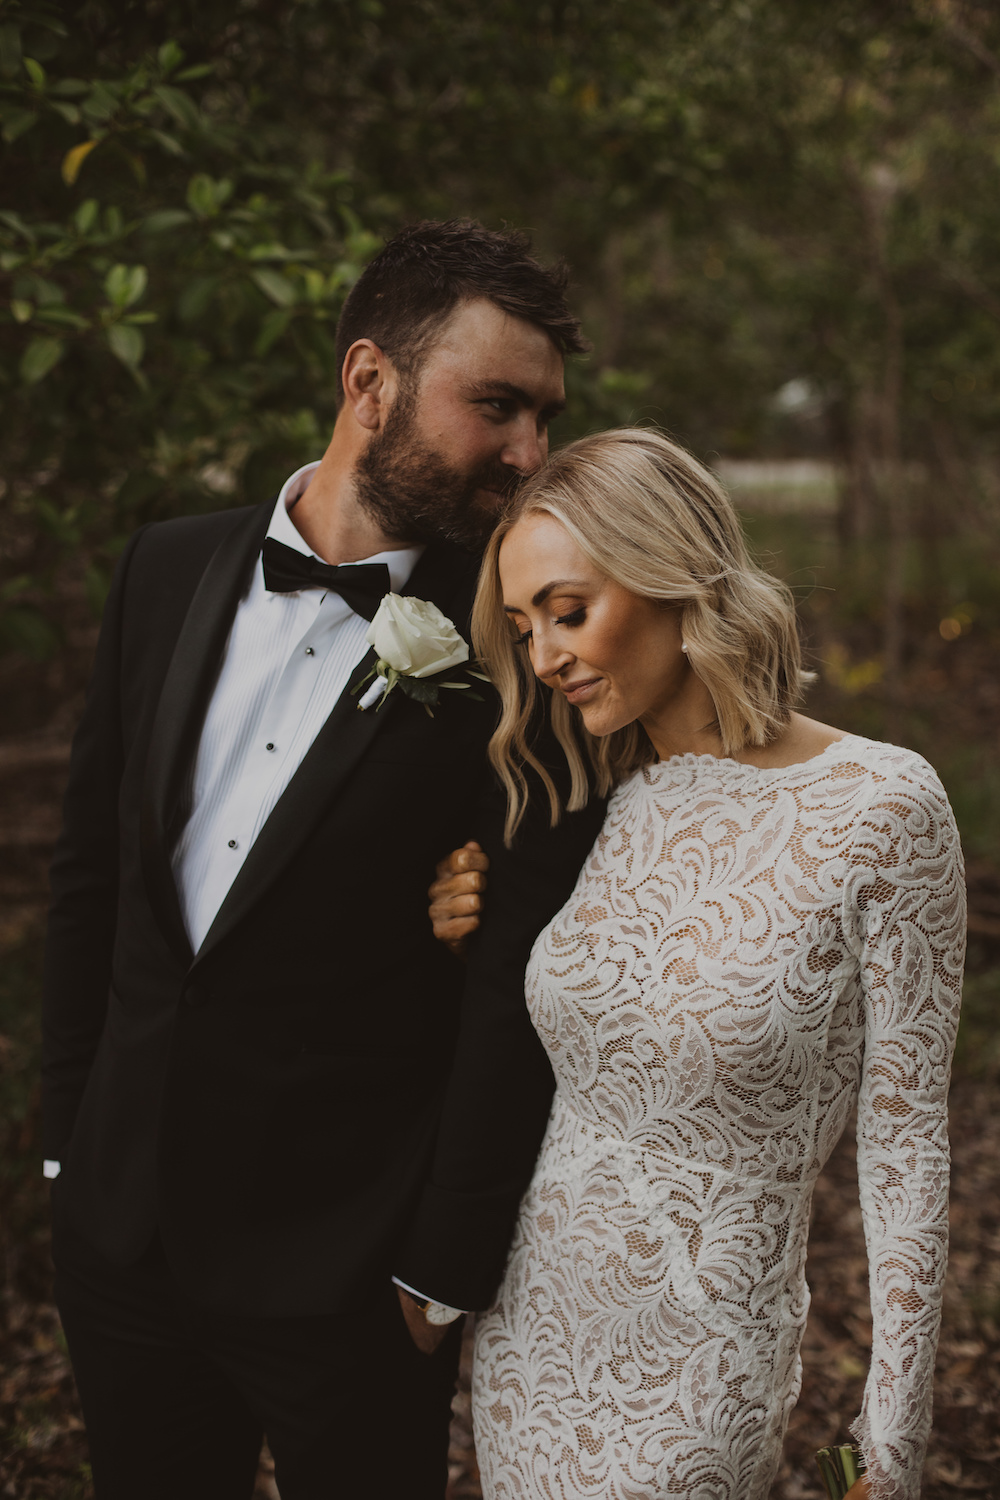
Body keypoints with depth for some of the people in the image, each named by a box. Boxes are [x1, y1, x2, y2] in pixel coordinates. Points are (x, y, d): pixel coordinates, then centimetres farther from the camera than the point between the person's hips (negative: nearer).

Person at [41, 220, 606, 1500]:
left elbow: (518, 989, -12)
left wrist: (446, 1273, -10)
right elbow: (91, 867, 7)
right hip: (117, 1235, 4)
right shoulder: (169, 569, 0)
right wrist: (68, 1134, 9)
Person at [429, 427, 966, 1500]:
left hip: (694, 1359, -5)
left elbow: (903, 1140, -11)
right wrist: (471, 943, -5)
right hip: (530, 1320, 5)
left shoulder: (881, 805, -14)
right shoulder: (601, 804, 1)